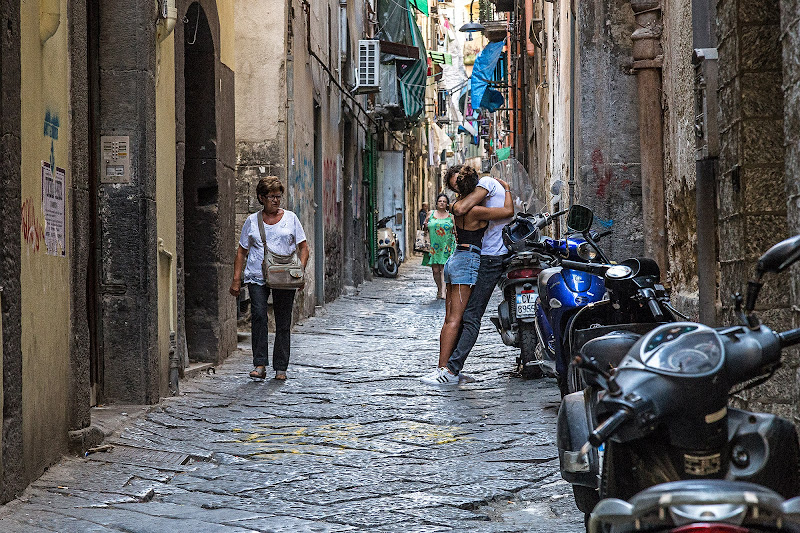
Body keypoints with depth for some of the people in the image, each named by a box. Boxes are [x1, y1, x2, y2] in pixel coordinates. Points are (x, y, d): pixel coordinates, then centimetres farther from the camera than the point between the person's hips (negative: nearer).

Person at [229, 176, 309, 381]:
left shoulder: (290, 218, 8)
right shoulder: (252, 221, 9)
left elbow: (303, 247, 10)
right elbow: (242, 251, 13)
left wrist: (300, 269, -7)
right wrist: (236, 279, 5)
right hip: (257, 277, -1)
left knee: (283, 322, 1)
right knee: (258, 315, -20)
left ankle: (280, 368, 9)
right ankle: (260, 364, -19)